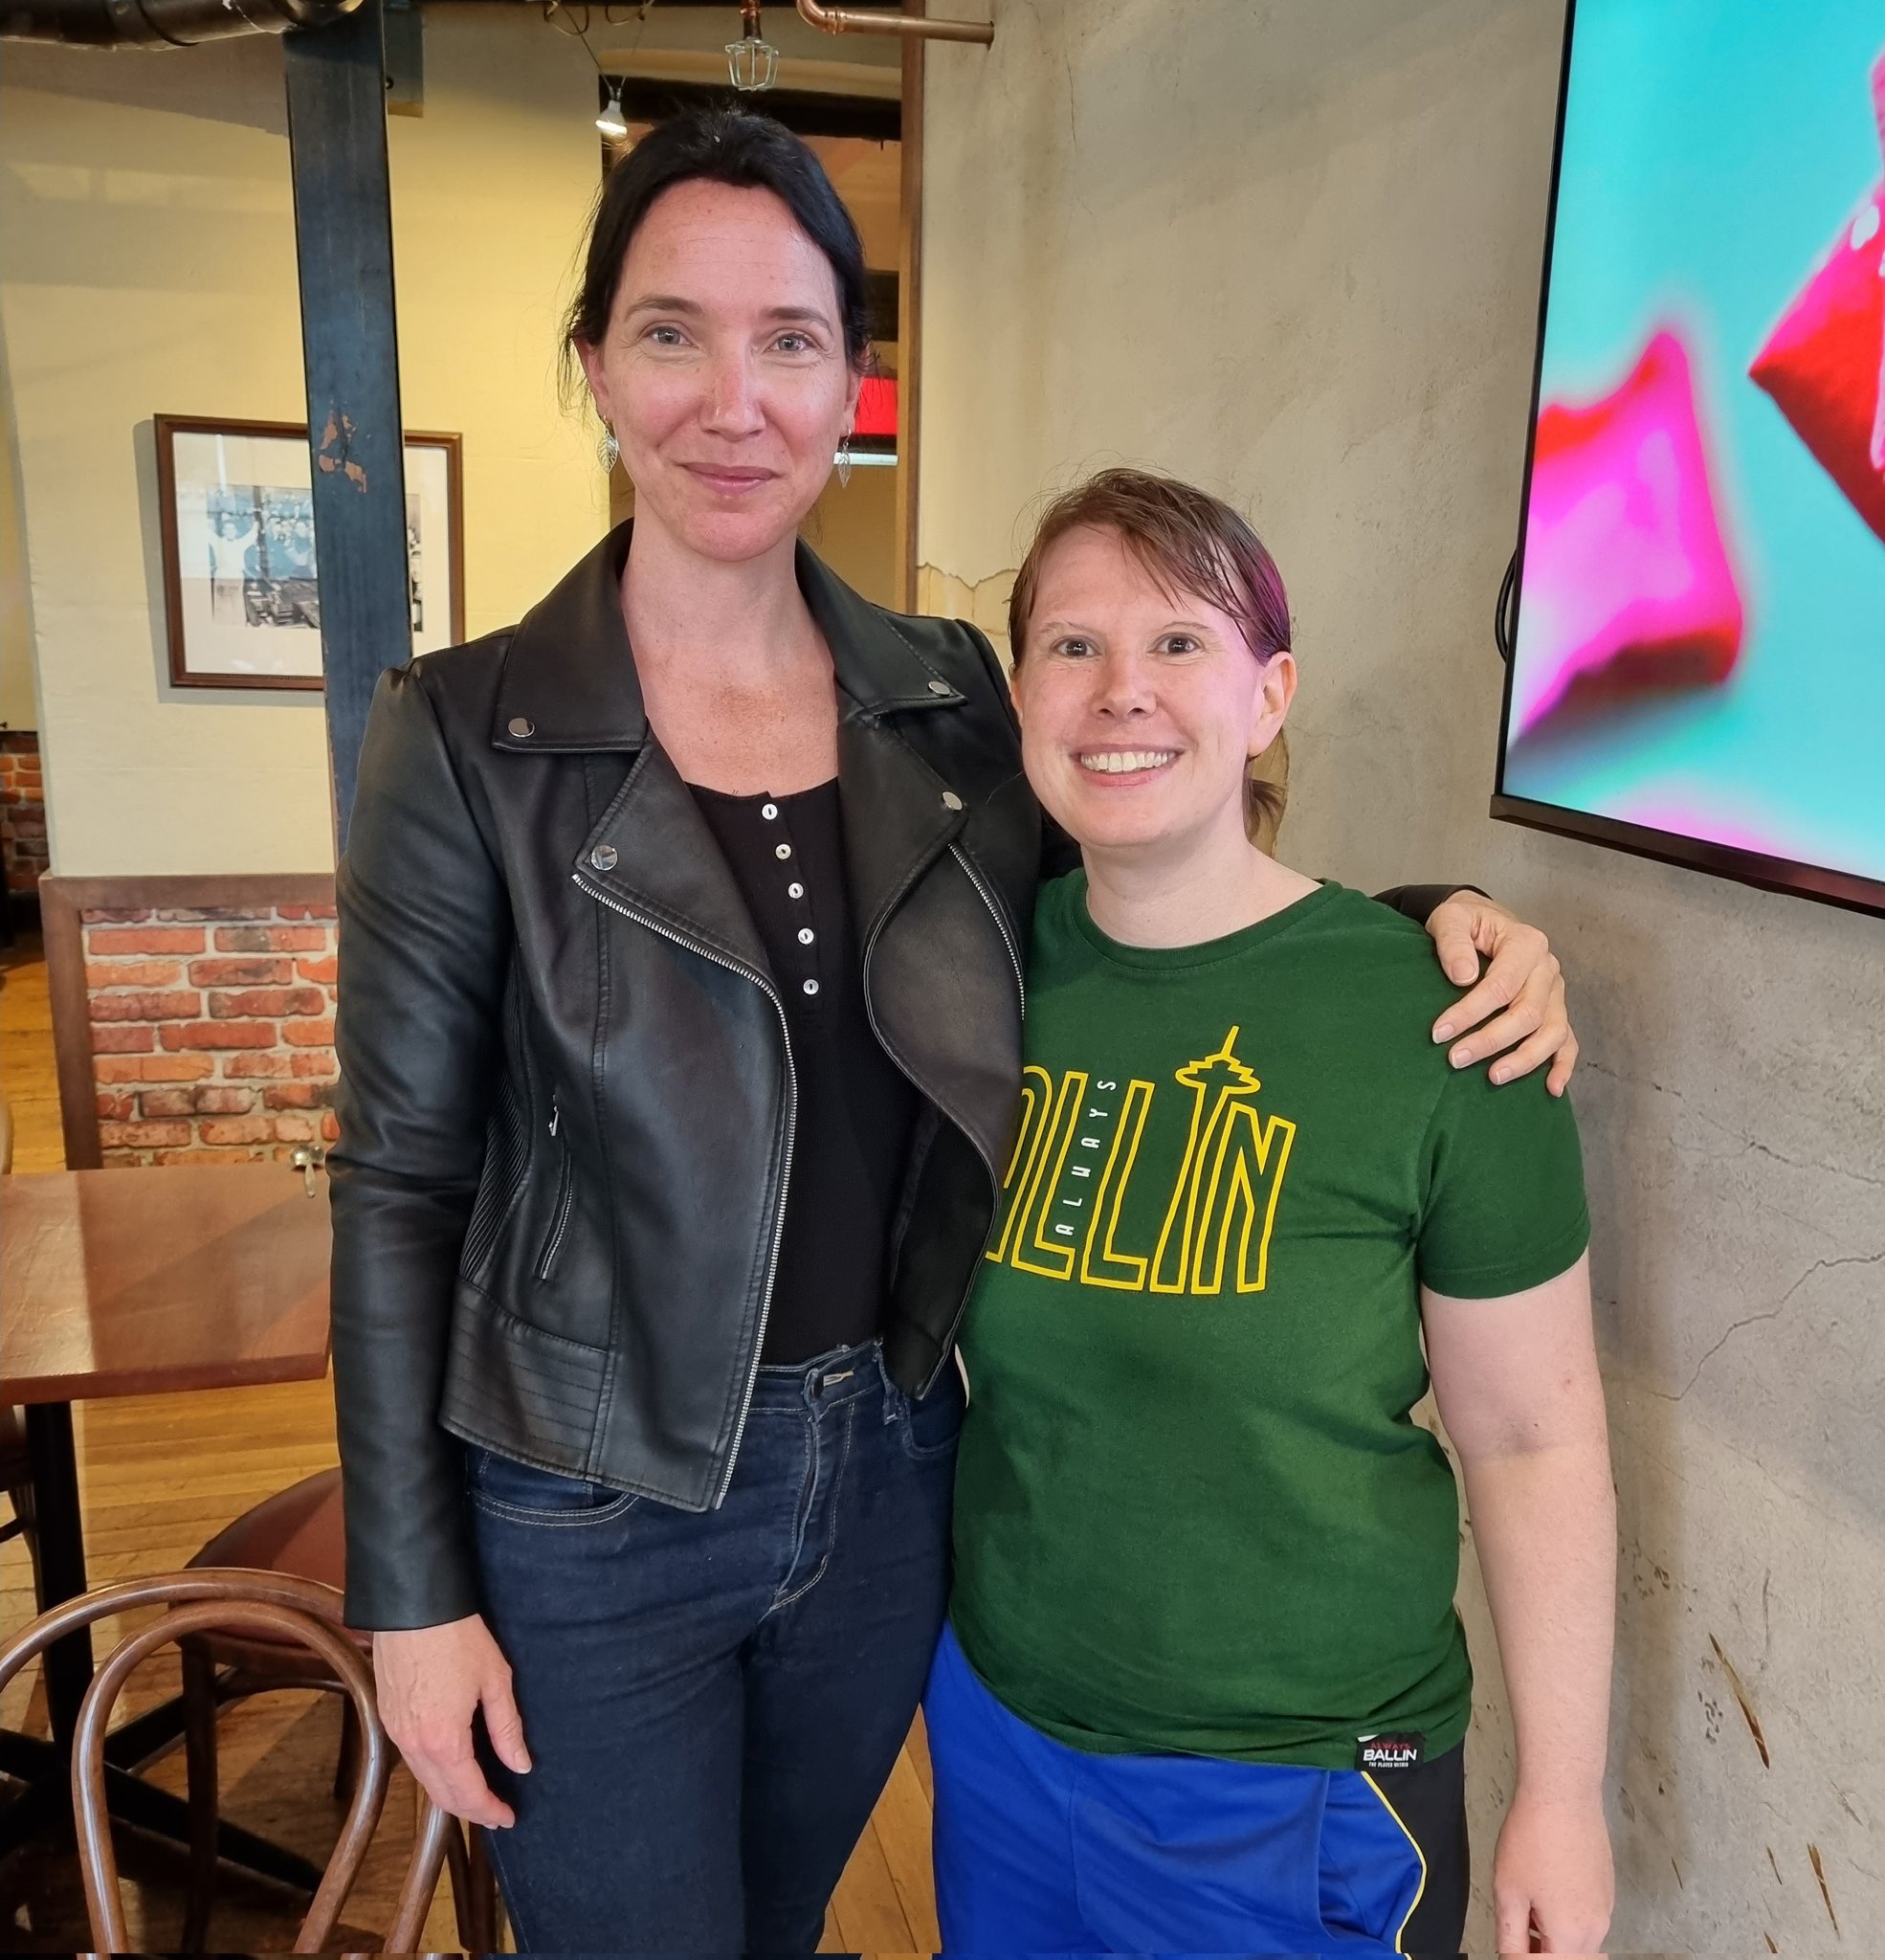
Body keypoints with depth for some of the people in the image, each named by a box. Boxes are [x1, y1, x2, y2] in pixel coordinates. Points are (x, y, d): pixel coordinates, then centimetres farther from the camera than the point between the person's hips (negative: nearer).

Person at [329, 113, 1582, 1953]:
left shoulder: (951, 698, -4)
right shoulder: (466, 734, -13)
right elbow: (400, 1179, -9)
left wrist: (1426, 920, -11)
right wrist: (411, 1592, -7)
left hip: (888, 1474, 4)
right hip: (590, 1515, -3)